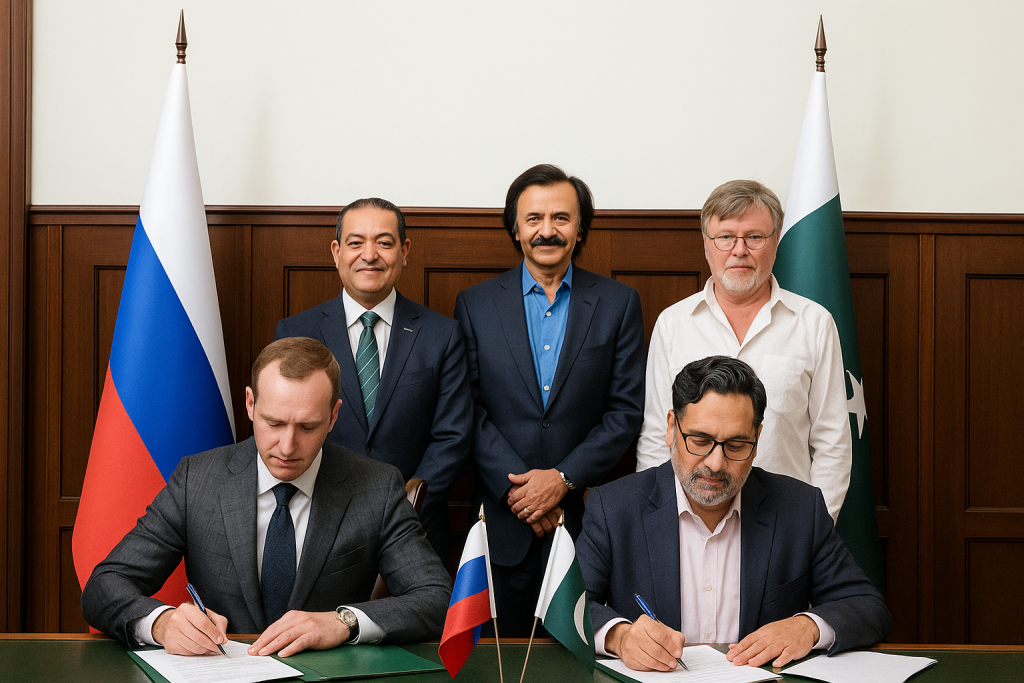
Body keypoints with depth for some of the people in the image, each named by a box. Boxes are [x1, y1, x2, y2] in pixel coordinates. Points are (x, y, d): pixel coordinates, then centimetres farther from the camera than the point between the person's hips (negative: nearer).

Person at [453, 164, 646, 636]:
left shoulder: (618, 304, 4)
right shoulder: (476, 305, 5)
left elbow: (626, 410, 0)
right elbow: (469, 411, 0)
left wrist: (564, 479, -11)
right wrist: (519, 489, -10)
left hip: (587, 517, 0)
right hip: (504, 519, 1)